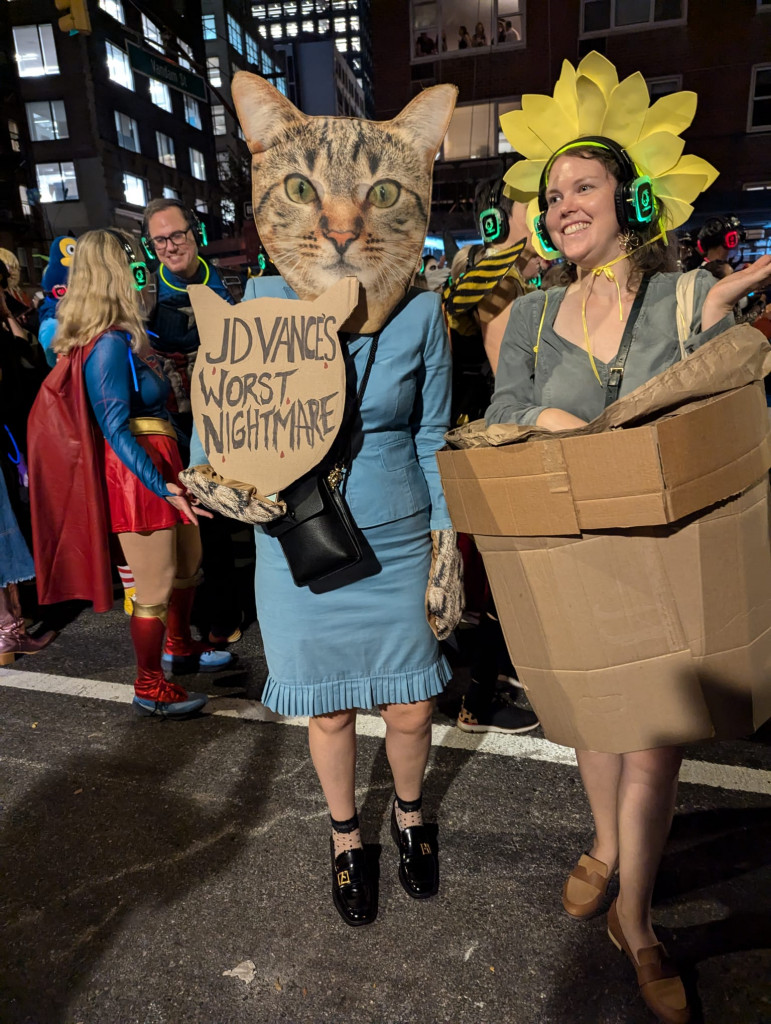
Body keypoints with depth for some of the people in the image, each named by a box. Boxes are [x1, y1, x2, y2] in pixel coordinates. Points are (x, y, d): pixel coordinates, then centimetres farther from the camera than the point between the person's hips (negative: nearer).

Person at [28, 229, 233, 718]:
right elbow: (116, 430, -21)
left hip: (162, 464, 10)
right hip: (137, 475, -10)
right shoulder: (110, 344, -18)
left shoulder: (123, 337, 11)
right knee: (156, 587, 3)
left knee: (189, 562, 23)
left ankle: (179, 646, 44)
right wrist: (163, 486, -25)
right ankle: (150, 688, 22)